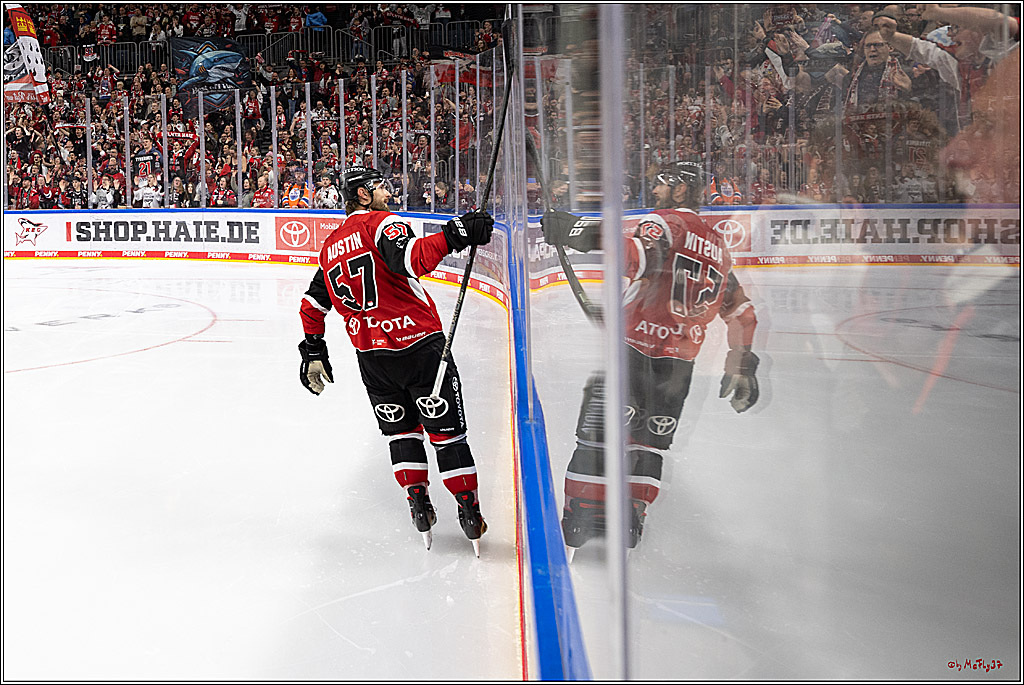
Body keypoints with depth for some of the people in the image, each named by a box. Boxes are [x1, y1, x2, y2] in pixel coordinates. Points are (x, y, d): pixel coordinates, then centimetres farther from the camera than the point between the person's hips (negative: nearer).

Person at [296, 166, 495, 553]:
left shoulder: (331, 246, 15)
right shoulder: (382, 223, -7)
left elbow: (312, 307, 19)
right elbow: (408, 260, -29)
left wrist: (313, 353, 28)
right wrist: (452, 237, -35)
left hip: (372, 357, 6)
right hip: (419, 344, -6)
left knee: (400, 429, 22)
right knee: (446, 429, 3)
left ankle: (418, 502, 16)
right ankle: (470, 513, 7)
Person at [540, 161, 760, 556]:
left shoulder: (664, 221, -4)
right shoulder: (717, 246, 19)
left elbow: (638, 257, -28)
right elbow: (741, 312, 21)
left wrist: (582, 234, -31)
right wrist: (742, 365, 27)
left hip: (633, 343, -6)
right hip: (680, 361, 6)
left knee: (598, 428, -1)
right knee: (651, 441, 16)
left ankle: (579, 520, 0)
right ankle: (629, 520, 17)